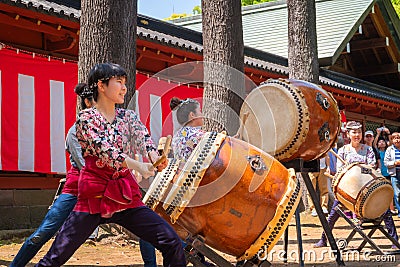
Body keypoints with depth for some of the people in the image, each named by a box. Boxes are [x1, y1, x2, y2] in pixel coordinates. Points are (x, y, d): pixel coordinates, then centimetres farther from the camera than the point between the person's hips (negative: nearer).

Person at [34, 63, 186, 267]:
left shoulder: (128, 116, 12)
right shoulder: (86, 118, -3)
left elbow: (143, 139, -7)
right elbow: (104, 150, -19)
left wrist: (155, 158, -31)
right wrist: (137, 166, -35)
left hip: (127, 197, 4)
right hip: (94, 196, -4)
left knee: (172, 244, -9)